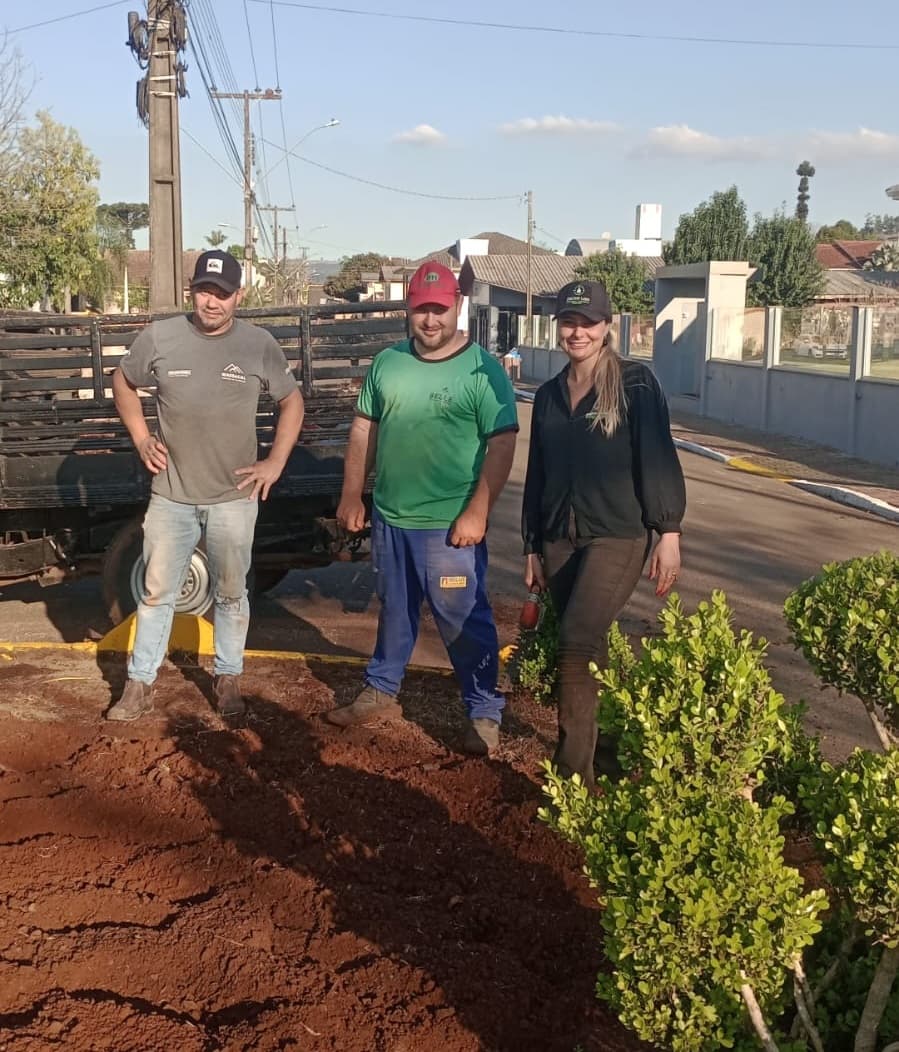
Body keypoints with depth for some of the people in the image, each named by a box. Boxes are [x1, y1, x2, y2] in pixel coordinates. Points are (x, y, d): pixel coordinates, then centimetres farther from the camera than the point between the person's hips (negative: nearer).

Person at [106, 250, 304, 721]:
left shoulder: (259, 345, -6)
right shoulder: (158, 337, -6)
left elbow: (292, 401, 7)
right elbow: (123, 383, 12)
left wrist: (276, 461, -1)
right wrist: (141, 438, 2)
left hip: (235, 496, 0)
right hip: (170, 495, 1)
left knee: (230, 594, 12)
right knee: (156, 592, 8)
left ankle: (227, 679, 28)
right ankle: (139, 685, 20)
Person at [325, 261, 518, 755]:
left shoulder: (482, 369, -11)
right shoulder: (387, 363, 5)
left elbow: (502, 445, -14)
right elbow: (364, 429, 12)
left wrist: (476, 513, -19)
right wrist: (352, 495, 8)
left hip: (450, 525, -5)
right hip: (389, 517, 5)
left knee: (463, 620, 2)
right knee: (394, 611, 21)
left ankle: (485, 712, 16)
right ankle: (381, 691, 37)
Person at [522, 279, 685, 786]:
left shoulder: (636, 383, -5)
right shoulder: (549, 395, 12)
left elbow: (659, 459, -8)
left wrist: (669, 534, -13)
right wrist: (533, 548, 16)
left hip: (618, 537, -6)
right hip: (560, 539, 6)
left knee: (577, 640, -19)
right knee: (587, 649, 9)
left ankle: (573, 772, -13)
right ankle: (610, 741, 25)